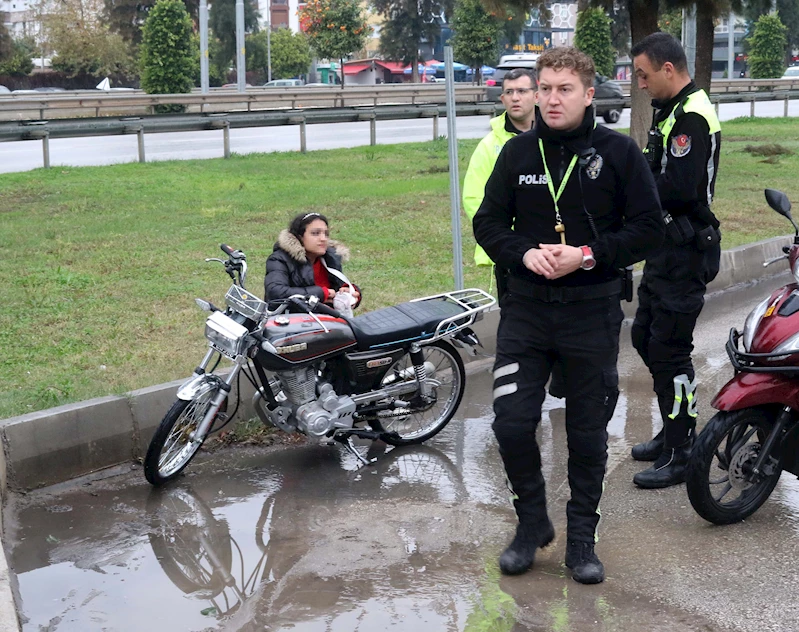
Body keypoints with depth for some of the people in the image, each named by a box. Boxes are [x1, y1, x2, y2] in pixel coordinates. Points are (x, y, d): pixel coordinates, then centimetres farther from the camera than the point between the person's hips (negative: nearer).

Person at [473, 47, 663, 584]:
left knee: (588, 434, 7)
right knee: (512, 423, -5)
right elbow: (488, 222, 8)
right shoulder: (519, 151, 4)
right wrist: (525, 253, -12)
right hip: (526, 310, 2)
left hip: (592, 313, -1)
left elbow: (649, 230, -4)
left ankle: (581, 536, 25)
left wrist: (588, 255, -17)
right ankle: (533, 521, 19)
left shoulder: (619, 152, -3)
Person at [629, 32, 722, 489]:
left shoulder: (691, 117, -18)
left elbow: (680, 190, -26)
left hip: (685, 252, -11)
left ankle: (682, 455, 4)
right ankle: (673, 431, 30)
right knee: (646, 338, 17)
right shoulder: (674, 111, 15)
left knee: (669, 350, -6)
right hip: (666, 247, 11)